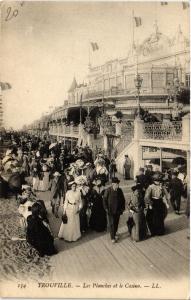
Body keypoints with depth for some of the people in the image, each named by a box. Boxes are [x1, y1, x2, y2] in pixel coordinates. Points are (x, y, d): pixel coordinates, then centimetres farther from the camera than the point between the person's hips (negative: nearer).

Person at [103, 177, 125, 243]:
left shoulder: (119, 190, -1)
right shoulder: (108, 190, -13)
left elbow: (123, 200, 10)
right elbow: (104, 200, -8)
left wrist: (122, 208, 4)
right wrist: (106, 209, -12)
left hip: (118, 210, 4)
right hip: (110, 211, -4)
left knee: (116, 223, 14)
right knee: (111, 223, -1)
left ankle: (115, 233, 34)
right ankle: (112, 237, 7)